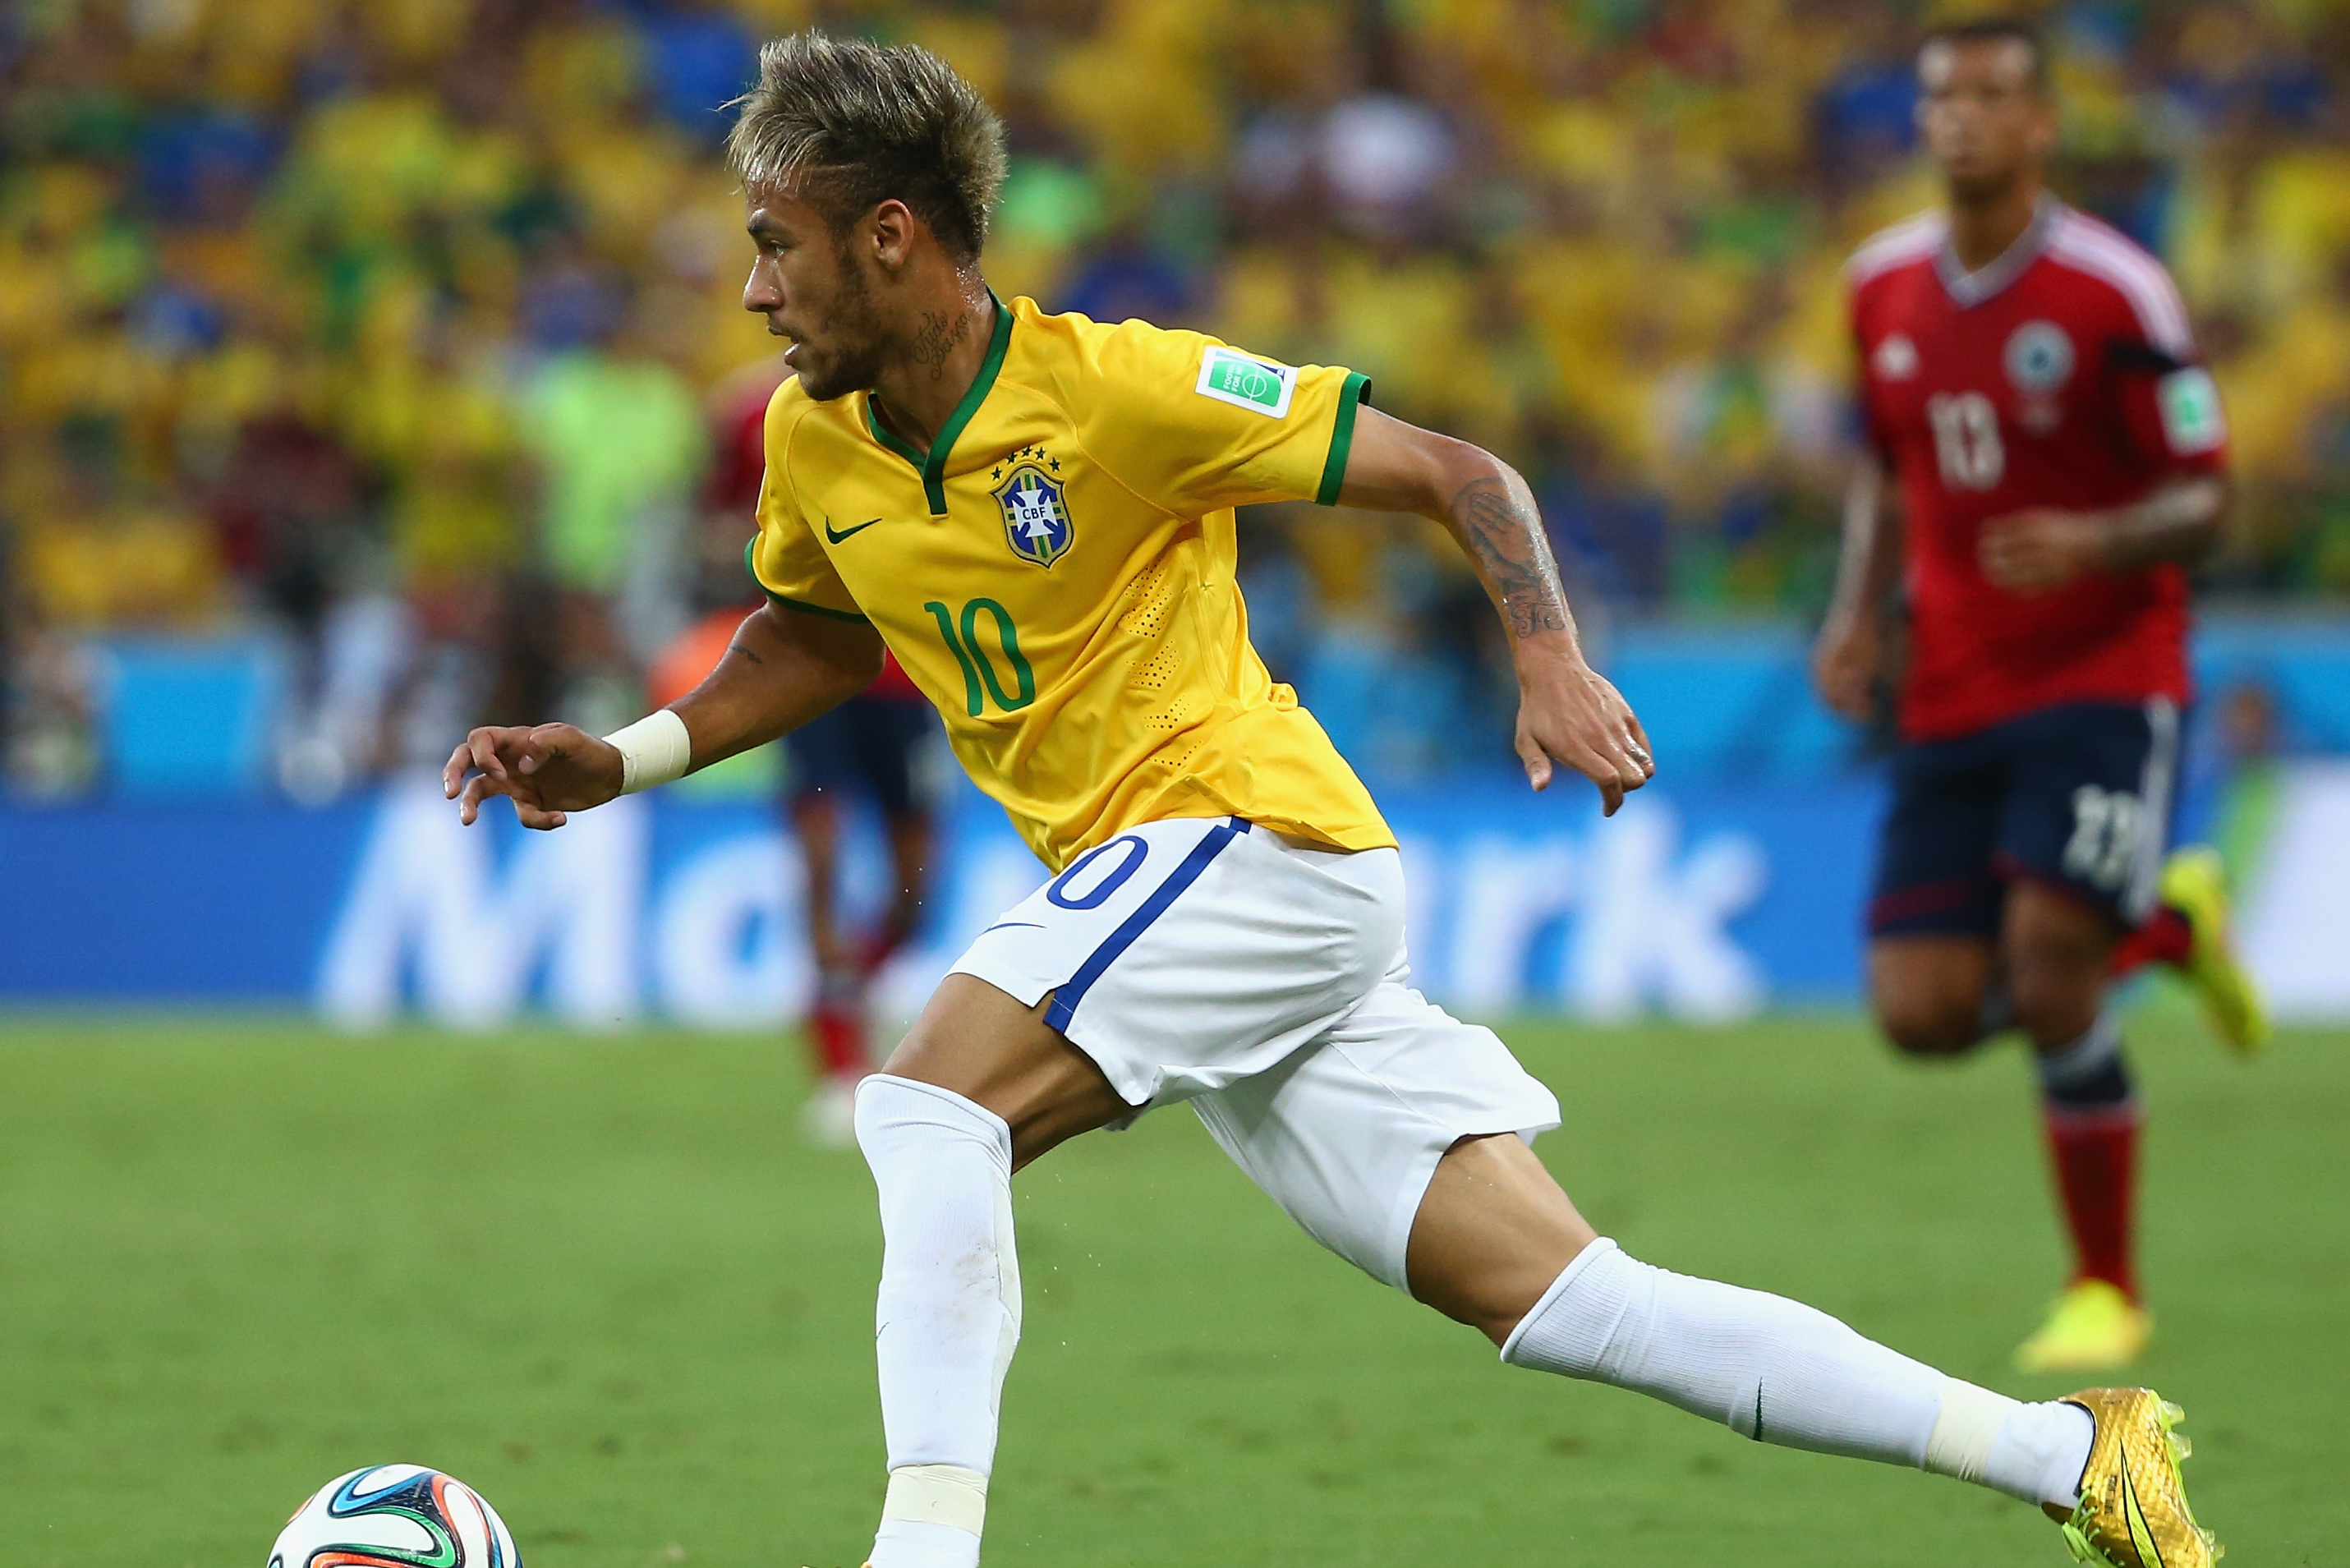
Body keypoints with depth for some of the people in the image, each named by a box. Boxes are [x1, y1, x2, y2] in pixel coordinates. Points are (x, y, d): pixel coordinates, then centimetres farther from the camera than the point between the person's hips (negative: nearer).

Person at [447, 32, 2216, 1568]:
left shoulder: (1110, 387, -15)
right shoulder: (816, 441, 6)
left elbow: (1457, 473, -10)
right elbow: (812, 640, 27)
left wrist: (1556, 667, -25)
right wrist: (625, 759, 13)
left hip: (1256, 832, -7)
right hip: (1156, 889, 7)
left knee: (926, 1106, -23)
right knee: (1558, 1299, 2)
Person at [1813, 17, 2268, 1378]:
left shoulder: (2114, 293, -12)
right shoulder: (1884, 286, 5)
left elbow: (2204, 499, -9)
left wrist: (2095, 544, -29)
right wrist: (1859, 616, 4)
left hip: (2105, 673, -5)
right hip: (1952, 694, 5)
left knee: (2046, 965, -18)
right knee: (1925, 1011, -5)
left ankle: (2109, 1289, 3)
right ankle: (2166, 925, 25)